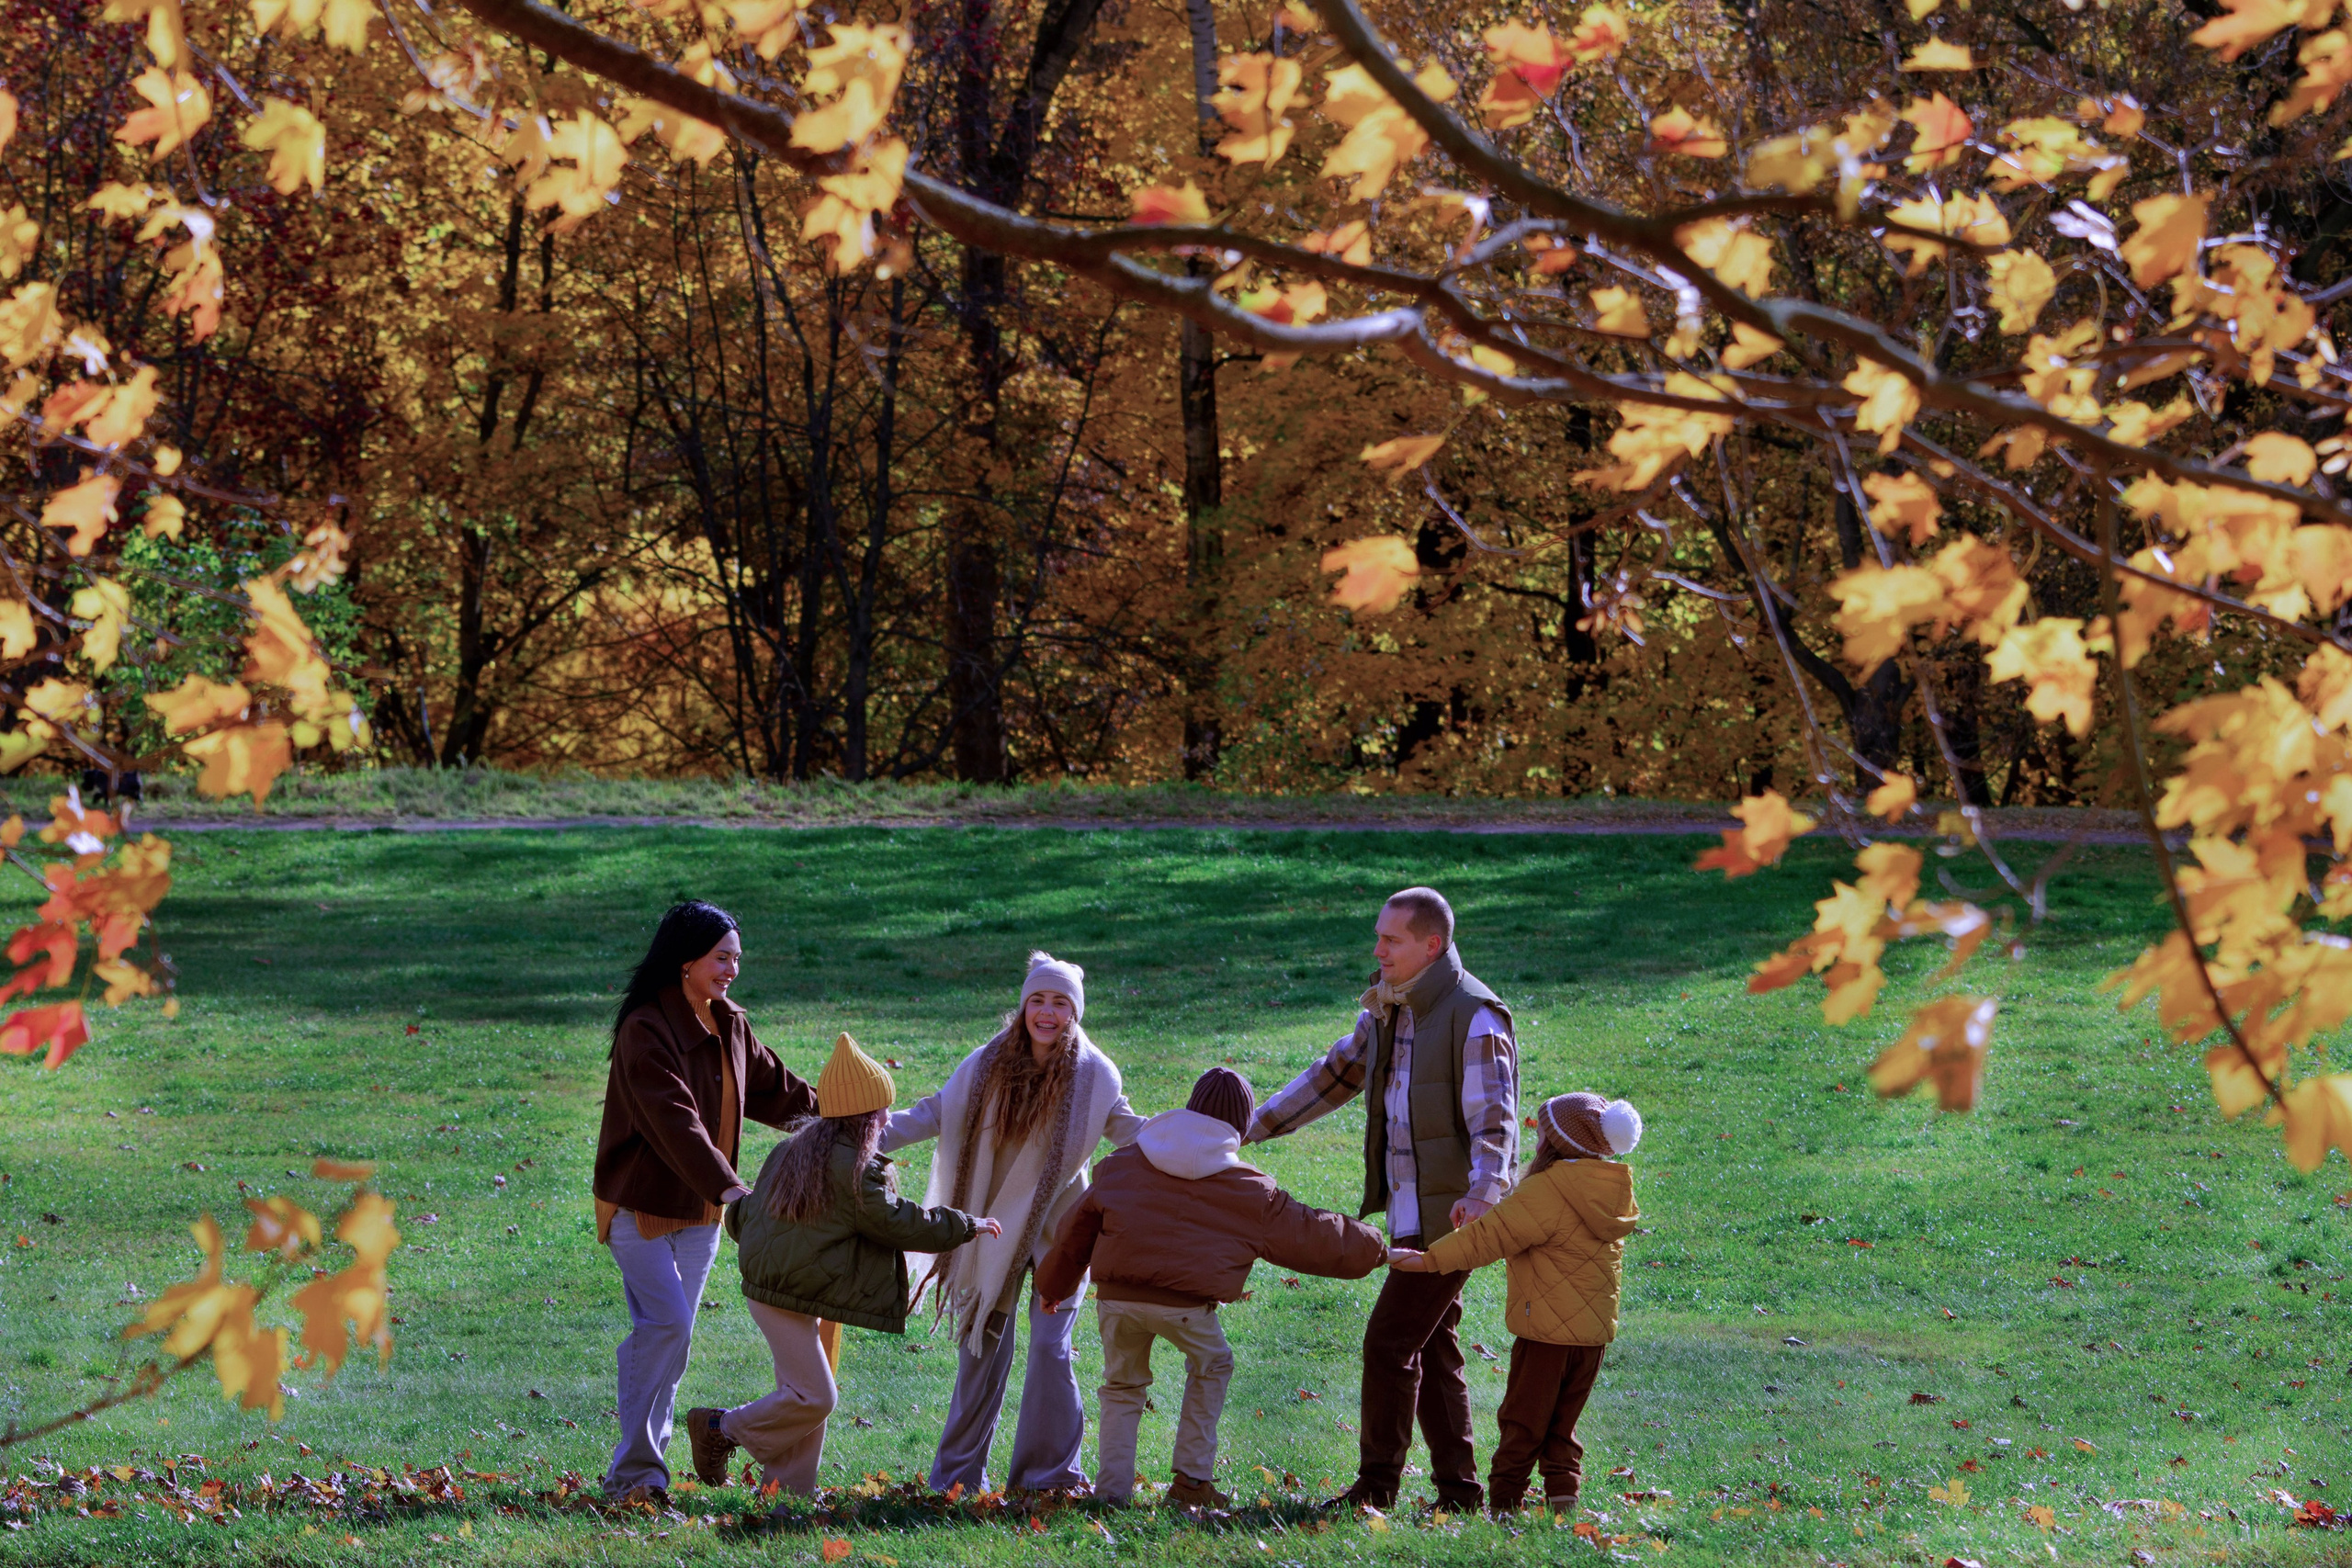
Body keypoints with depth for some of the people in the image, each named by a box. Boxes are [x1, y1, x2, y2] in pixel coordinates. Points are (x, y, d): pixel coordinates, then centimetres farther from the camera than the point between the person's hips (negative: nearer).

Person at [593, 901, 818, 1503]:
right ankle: (637, 1469, -14)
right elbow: (675, 1120, -29)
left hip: (701, 1209, 8)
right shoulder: (645, 1030, -18)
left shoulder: (730, 1027, 9)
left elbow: (774, 1088, 24)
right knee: (666, 1323, -19)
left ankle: (641, 1468, 11)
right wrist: (728, 1187, -38)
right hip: (641, 1205, -8)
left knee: (672, 1335, 6)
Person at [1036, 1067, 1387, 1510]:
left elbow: (1082, 1223, 25)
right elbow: (1310, 1234, 18)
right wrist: (1376, 1250, 33)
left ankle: (1111, 1488, 11)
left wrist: (1053, 1286, 37)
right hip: (1182, 1302, -2)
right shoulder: (1250, 1191, 11)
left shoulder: (1124, 1162, 20)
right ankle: (1192, 1479, 22)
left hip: (1116, 1295, 2)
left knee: (1123, 1385, 21)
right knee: (1211, 1367, 24)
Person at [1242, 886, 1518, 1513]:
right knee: (1431, 1346, 11)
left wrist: (1482, 1191, -40)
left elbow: (1494, 1119, -23)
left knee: (1390, 1339, -10)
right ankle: (1457, 1491, 16)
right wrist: (1252, 1126, 20)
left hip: (1449, 1212, -9)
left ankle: (1375, 1487, -4)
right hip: (1412, 1211, 9)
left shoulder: (1475, 1018, -16)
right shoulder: (1387, 1010, 12)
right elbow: (1335, 1074, 22)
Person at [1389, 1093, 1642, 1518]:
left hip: (1547, 1328, -7)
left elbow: (1488, 1237, -17)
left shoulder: (1545, 1191, -17)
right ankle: (1563, 1496, 8)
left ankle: (1502, 1504, 4)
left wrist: (1429, 1259, -12)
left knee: (1523, 1422, 1)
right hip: (1594, 1330, 7)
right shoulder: (1613, 1192, 7)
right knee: (1561, 1425, 15)